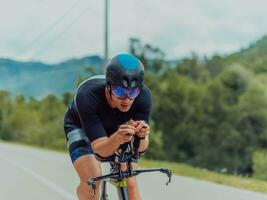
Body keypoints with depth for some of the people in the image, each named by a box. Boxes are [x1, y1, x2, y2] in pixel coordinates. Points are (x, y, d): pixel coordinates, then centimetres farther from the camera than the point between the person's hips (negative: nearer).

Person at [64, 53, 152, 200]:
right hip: (81, 126, -2)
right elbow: (100, 150, -41)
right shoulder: (87, 96, -40)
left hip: (117, 127, 2)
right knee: (91, 180, -25)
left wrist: (142, 136, -56)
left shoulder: (143, 96, -33)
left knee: (130, 183, -13)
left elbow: (140, 148, -33)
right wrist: (118, 138, -63)